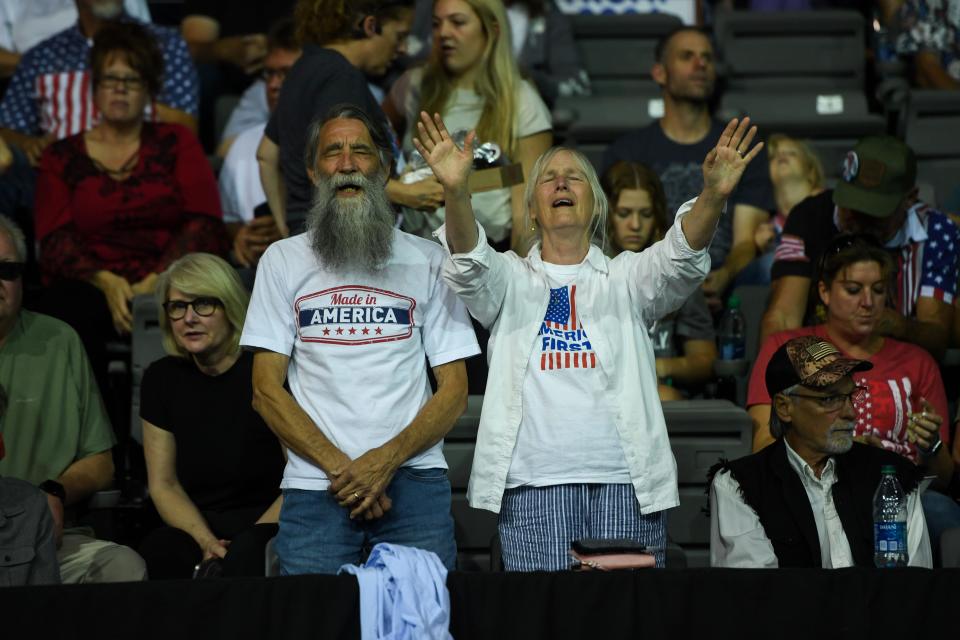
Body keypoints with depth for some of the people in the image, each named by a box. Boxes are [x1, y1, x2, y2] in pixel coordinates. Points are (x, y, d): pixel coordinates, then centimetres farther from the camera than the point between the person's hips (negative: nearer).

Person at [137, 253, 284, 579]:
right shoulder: (161, 379, 8)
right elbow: (163, 484, 10)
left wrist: (241, 546, -16)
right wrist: (206, 542, -9)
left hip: (266, 525, -3)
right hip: (198, 526, 3)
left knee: (246, 556, -37)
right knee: (158, 550, -31)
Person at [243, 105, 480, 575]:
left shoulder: (427, 260, 10)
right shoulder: (283, 261, 11)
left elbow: (454, 389, 5)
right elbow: (267, 390, 4)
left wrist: (385, 461, -10)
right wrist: (340, 467, -8)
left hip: (413, 479, 0)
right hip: (314, 484, 0)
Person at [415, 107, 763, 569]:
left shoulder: (626, 279, 15)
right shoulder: (510, 280, 14)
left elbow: (680, 260, -4)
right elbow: (471, 265, -8)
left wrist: (713, 197, -26)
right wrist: (455, 191, -29)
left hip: (625, 480, 1)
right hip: (533, 482, -1)